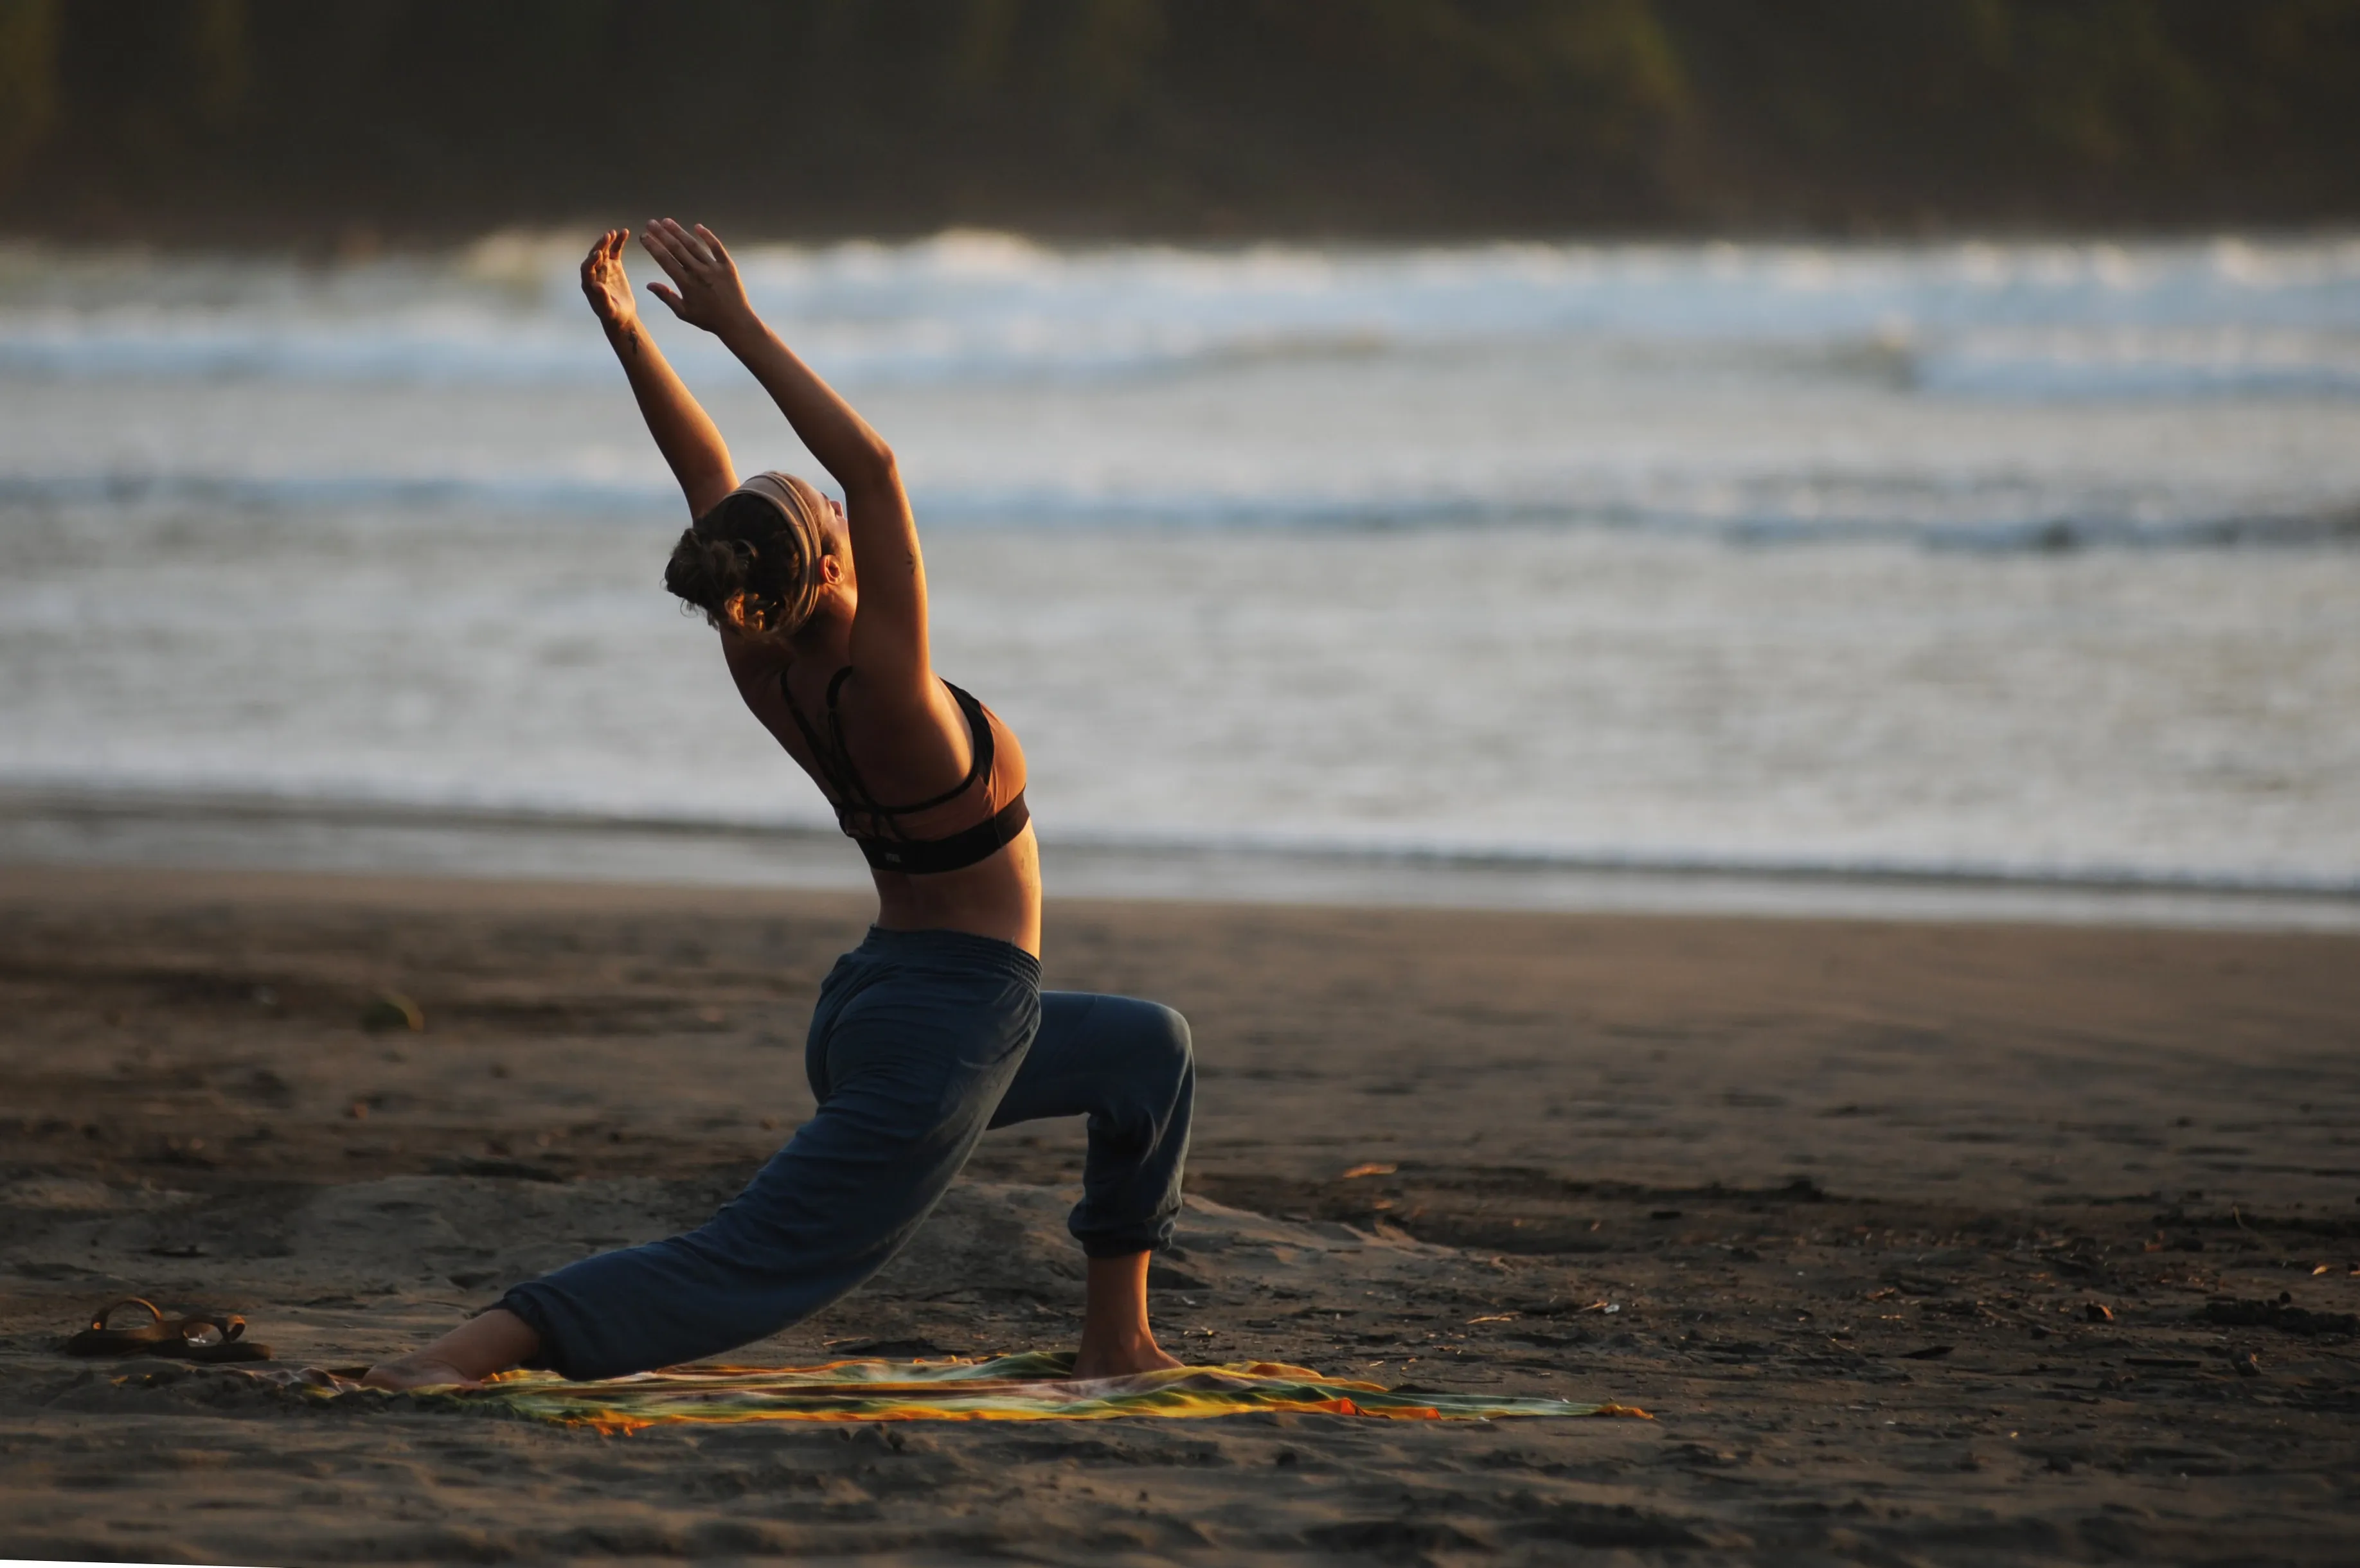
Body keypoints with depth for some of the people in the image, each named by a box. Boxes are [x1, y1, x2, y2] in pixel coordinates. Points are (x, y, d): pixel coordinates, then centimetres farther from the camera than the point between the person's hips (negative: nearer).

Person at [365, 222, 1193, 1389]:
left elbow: (706, 474, 0)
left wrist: (622, 328, -3)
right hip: (946, 1033, -9)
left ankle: (1116, 1340, 29)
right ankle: (477, 1347, -23)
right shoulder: (885, 695, -25)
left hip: (875, 1004, 9)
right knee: (745, 1268, -8)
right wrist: (738, 332, -34)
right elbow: (873, 466, -33)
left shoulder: (760, 664, -5)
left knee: (1146, 1050, 29)